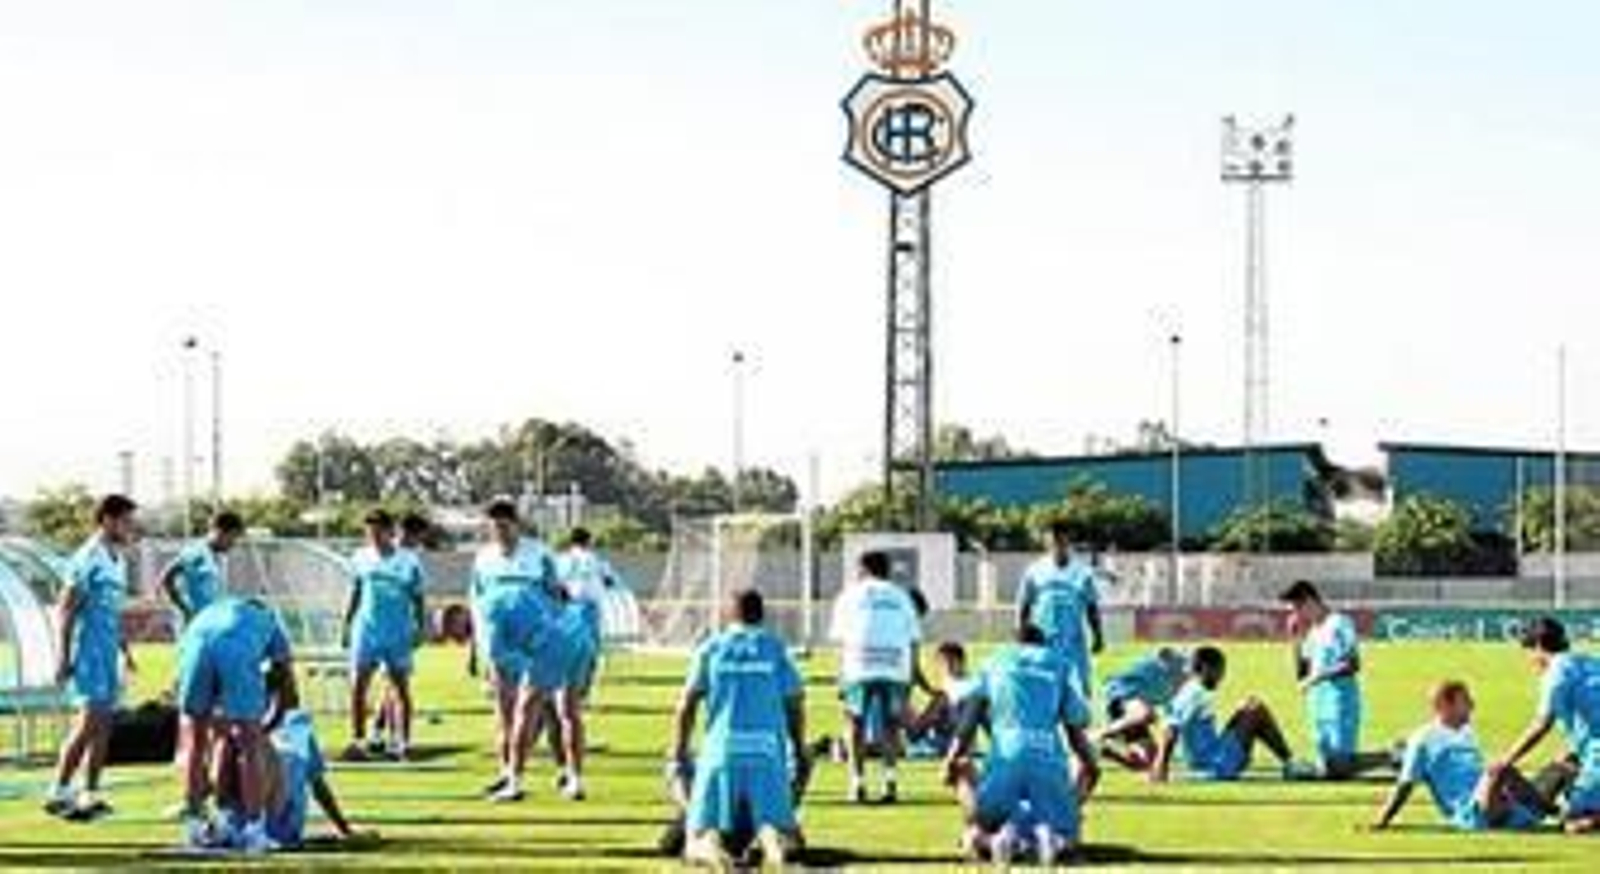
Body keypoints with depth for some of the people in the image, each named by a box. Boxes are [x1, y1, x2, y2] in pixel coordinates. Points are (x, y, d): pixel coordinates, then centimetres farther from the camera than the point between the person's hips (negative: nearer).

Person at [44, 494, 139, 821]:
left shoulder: (118, 561, 14)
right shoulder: (88, 560, -13)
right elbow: (64, 610, -15)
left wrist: (125, 650, 21)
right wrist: (62, 656, -19)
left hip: (108, 652, 9)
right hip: (87, 651, -9)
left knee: (104, 724, 7)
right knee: (90, 721, -13)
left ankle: (90, 794, 11)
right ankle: (58, 792, -8)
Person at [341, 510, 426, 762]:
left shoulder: (409, 561, -1)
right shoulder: (360, 558, 6)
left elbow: (417, 598, 4)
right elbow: (355, 594, 15)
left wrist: (420, 627, -3)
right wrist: (347, 625, 12)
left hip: (399, 634, -2)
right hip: (366, 630, 2)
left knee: (401, 688, 2)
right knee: (357, 686, -3)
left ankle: (402, 743, 7)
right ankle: (357, 741, 3)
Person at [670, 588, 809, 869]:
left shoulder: (711, 648, 11)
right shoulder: (775, 648, 11)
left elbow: (686, 705, 9)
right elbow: (795, 705, 12)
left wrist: (678, 754, 17)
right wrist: (800, 751, 24)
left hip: (721, 752, 0)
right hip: (768, 753, 0)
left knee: (699, 838, 3)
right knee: (784, 837, 2)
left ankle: (711, 848, -35)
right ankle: (775, 846, -36)